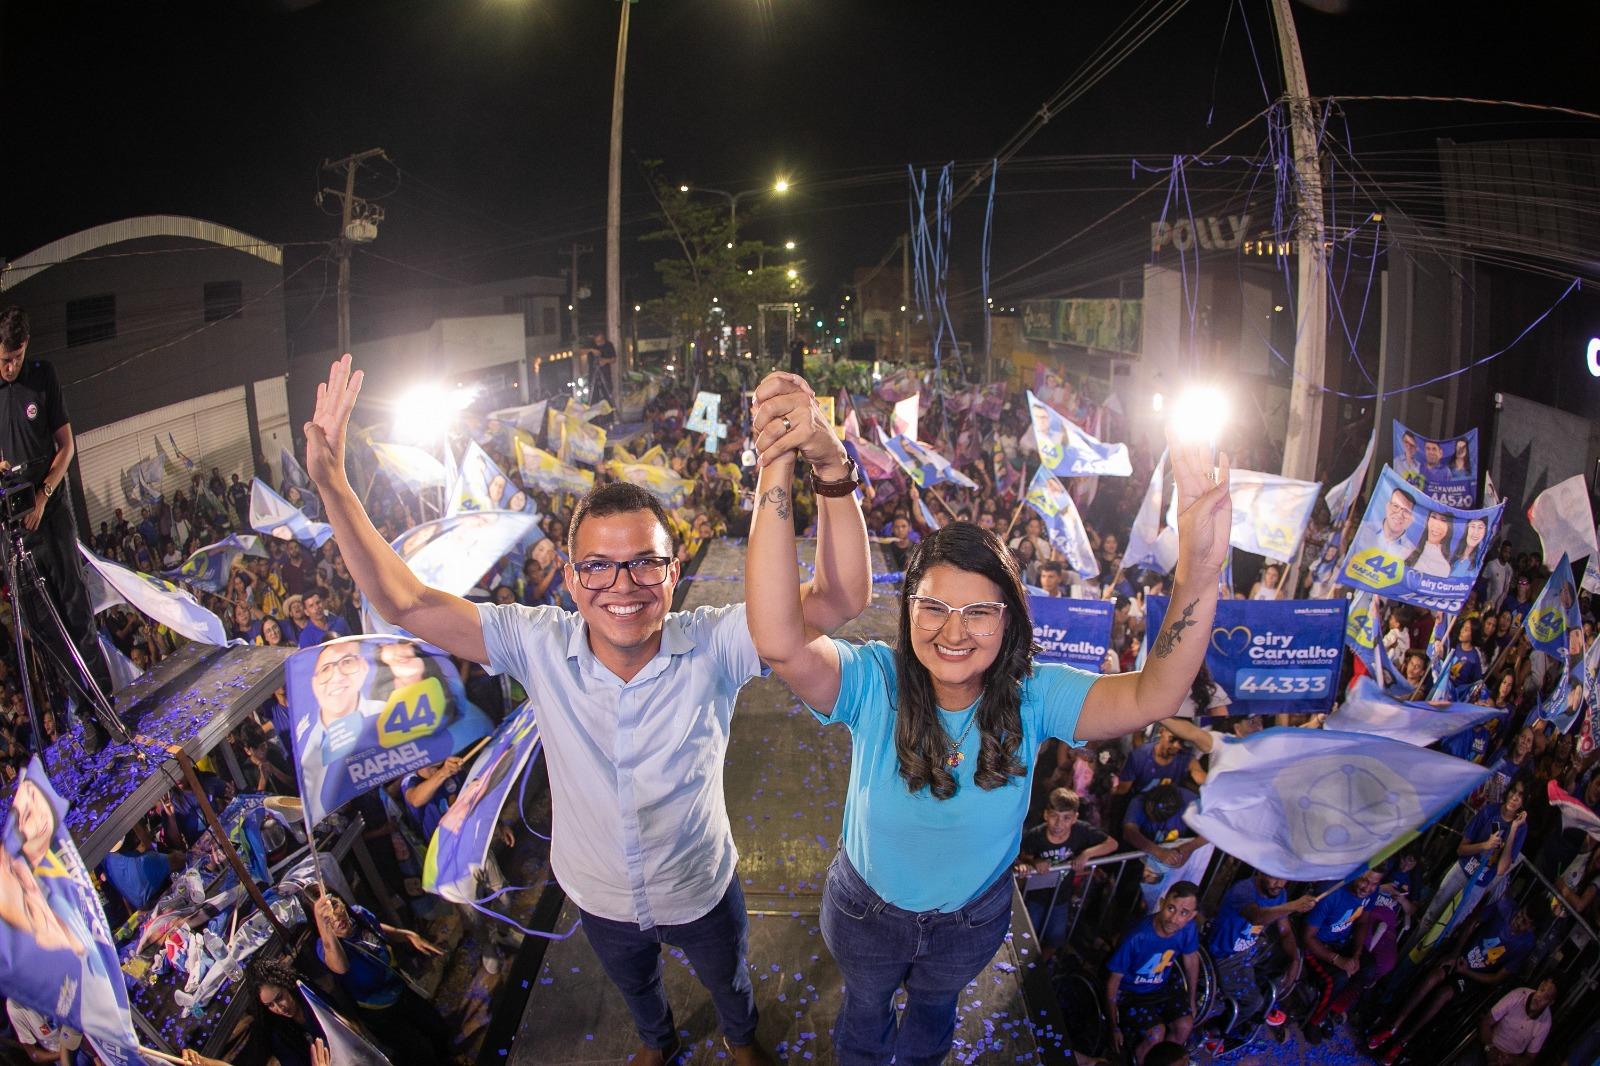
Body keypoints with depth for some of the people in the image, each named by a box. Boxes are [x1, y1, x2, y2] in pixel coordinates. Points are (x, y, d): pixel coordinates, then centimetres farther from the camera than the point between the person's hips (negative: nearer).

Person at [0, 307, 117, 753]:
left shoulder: (42, 376, -2)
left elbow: (66, 446, 2)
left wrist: (42, 495, -10)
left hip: (51, 508, -1)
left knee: (76, 608, 0)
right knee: (43, 619, 5)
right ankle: (89, 703, 14)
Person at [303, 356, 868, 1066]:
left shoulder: (712, 644, -32)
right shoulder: (540, 646, -26)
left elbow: (841, 597, -42)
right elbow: (404, 603, -25)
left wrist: (830, 467, -59)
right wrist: (333, 485, -35)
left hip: (702, 893, -2)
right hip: (601, 900, 2)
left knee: (727, 981, 32)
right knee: (634, 986, 35)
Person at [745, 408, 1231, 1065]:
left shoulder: (1033, 695, -25)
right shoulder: (873, 682, -32)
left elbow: (1150, 698, -38)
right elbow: (778, 640, -51)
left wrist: (1197, 576, -56)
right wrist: (776, 469, -63)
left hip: (972, 919, 2)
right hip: (868, 909, -2)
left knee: (934, 1008, 35)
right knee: (865, 1009, 31)